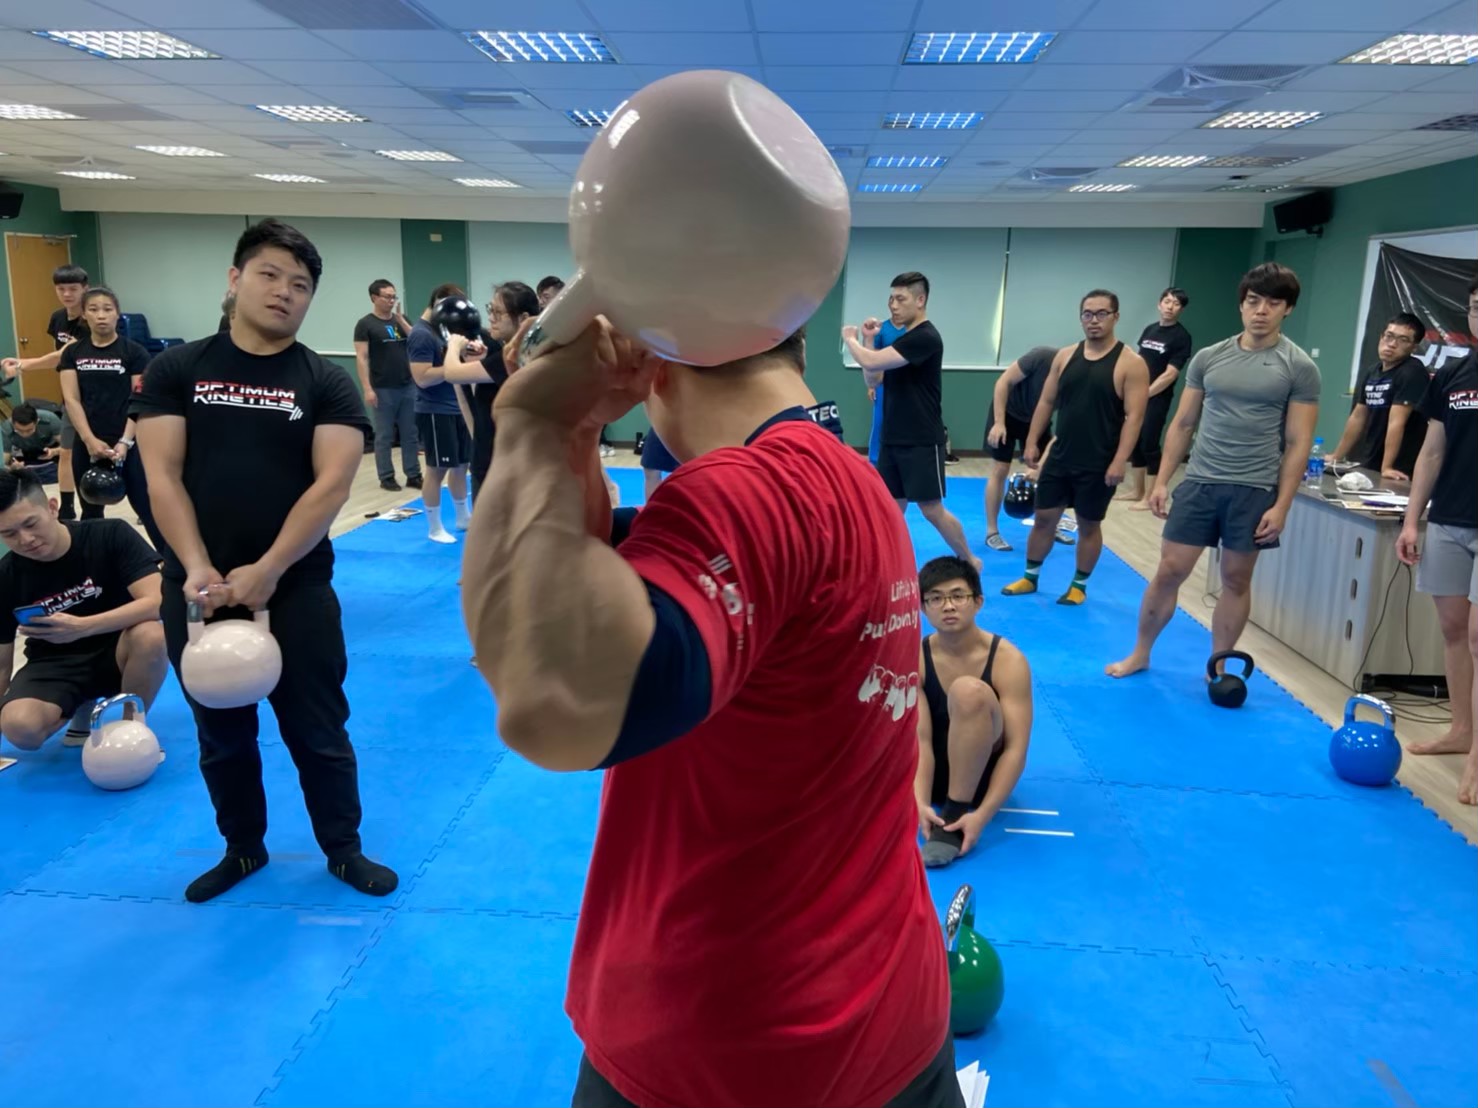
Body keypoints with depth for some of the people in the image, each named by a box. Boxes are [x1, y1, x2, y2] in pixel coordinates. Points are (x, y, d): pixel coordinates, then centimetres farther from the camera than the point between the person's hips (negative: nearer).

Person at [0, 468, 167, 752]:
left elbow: (157, 602, -27)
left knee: (151, 635, -37)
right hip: (55, 665, 2)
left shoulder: (110, 536, -17)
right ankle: (85, 705, 6)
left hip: (117, 651, -1)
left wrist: (81, 627, -38)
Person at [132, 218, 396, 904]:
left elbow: (332, 484, -10)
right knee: (221, 735, 15)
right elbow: (162, 476, -3)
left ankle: (344, 851, 25)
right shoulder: (176, 370, 4)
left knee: (318, 732, 7)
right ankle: (242, 848, 35)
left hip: (296, 588, -1)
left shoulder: (326, 384, 0)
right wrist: (196, 567, -16)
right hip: (198, 590, 2)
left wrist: (267, 571, -17)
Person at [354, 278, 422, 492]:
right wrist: (367, 389, -15)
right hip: (383, 390, -5)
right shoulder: (365, 324, -5)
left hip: (407, 387, 5)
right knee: (385, 436, 3)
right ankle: (386, 477, 11)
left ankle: (413, 475, 15)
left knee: (410, 434, 8)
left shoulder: (401, 320, 10)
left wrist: (401, 319, -8)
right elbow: (361, 358, -9)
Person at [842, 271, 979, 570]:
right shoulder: (903, 338, 14)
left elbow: (871, 363, -23)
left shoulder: (925, 338, -16)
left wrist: (850, 339, -5)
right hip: (893, 440, 8)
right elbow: (873, 380, 12)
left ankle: (970, 562, 16)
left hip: (922, 442, -8)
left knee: (932, 509, -2)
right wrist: (868, 340, 1)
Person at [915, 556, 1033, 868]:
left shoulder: (1008, 661, -17)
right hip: (935, 767, 2)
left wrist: (982, 815, -32)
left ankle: (955, 813, -26)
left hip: (982, 769, -2)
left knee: (968, 690, -34)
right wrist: (921, 803, -32)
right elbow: (920, 739, -16)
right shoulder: (914, 660, -10)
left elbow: (1017, 748, -21)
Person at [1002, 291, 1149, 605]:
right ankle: (1030, 577, 24)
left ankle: (1079, 585, 23)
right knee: (1044, 517, 10)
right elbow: (1047, 402, 10)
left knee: (1089, 524, 8)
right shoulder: (1065, 356, 5)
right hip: (1060, 457, 4)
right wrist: (1032, 442, 3)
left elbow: (1134, 417, -14)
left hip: (1098, 464, -4)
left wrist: (1119, 461, -21)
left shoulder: (1131, 364, -9)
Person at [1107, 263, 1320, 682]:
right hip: (1199, 483, 2)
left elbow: (1298, 444, -4)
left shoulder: (1299, 367, -3)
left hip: (1255, 490, -2)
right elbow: (1183, 424, 9)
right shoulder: (1208, 358, 6)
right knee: (1169, 570, 3)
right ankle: (1140, 653, 19)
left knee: (1236, 579, 8)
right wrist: (1161, 481, 4)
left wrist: (1281, 506, -9)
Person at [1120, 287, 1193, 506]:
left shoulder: (1181, 337, -8)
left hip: (1157, 399, -6)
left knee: (1149, 446, -5)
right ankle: (1137, 490, 22)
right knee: (1135, 443, 11)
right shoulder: (1149, 330, 11)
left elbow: (1170, 374, -15)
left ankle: (1149, 496, 3)